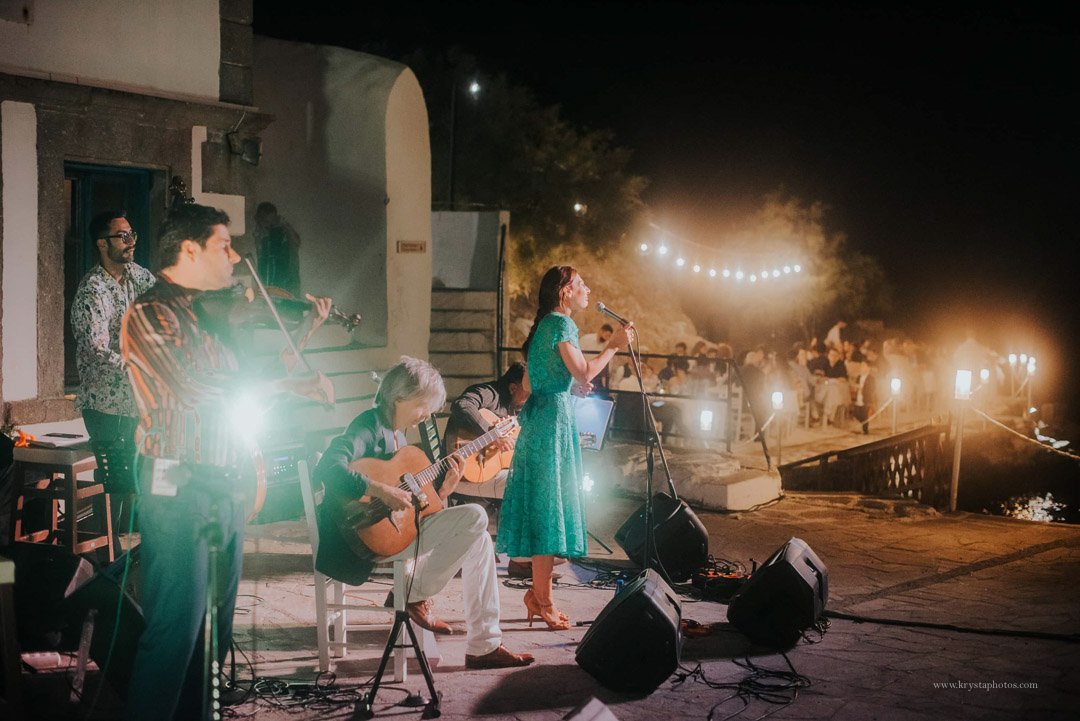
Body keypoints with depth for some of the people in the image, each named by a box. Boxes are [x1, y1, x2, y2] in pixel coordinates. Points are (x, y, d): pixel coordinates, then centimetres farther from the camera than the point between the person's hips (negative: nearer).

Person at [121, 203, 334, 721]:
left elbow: (247, 379, 24)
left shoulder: (210, 312, 15)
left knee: (216, 626, 14)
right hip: (178, 489, -9)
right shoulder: (149, 314, -11)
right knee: (175, 629, -7)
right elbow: (200, 388, -22)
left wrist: (306, 328, 19)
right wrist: (293, 385, -12)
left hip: (223, 486, 9)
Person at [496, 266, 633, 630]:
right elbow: (584, 372, -17)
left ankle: (538, 593, 15)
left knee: (545, 505, 11)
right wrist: (614, 346, -7)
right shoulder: (561, 323, -11)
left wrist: (574, 387, 19)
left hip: (540, 414, 10)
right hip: (555, 417, -10)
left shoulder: (545, 325, 19)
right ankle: (543, 599, -4)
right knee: (552, 504, -7)